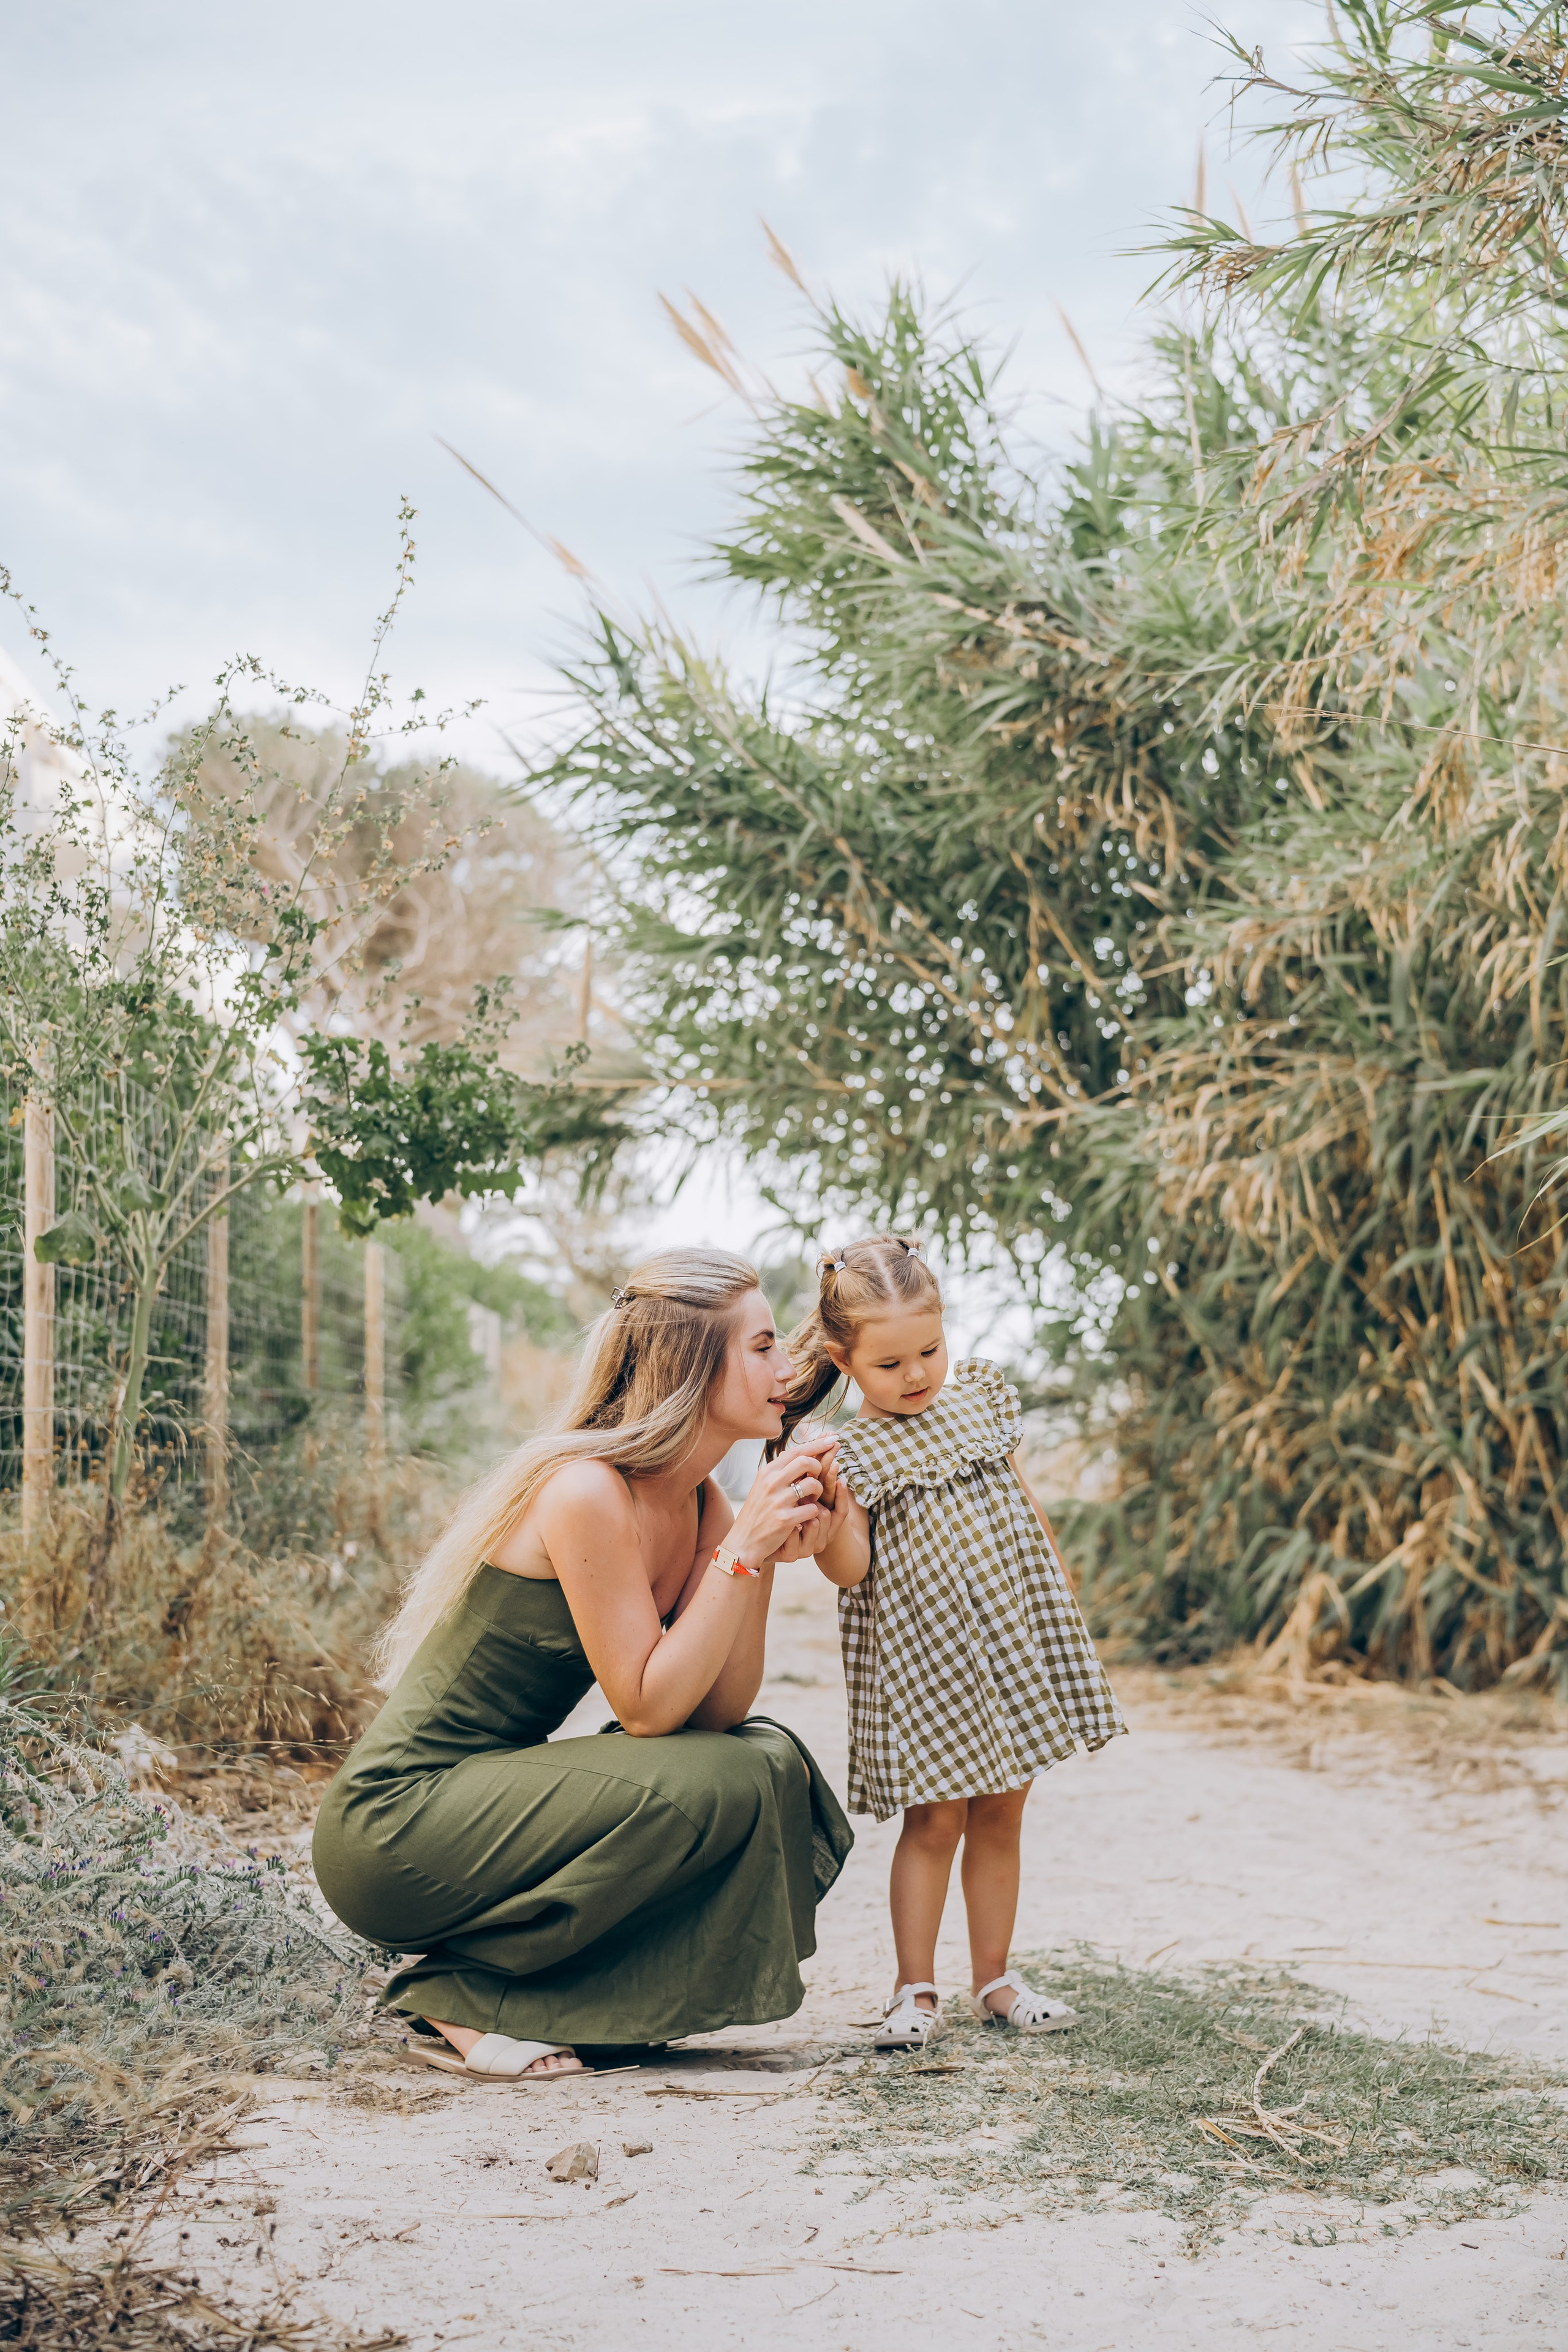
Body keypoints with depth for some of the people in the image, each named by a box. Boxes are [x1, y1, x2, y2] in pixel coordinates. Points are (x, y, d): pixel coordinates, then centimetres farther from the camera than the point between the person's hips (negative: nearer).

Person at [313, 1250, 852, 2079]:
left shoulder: (700, 1504, 5)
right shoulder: (584, 1491, -21)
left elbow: (718, 1710, 0)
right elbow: (648, 1709, -20)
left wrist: (771, 1552, -10)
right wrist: (742, 1551, -21)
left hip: (489, 1797, 9)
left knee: (771, 1759, -3)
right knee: (724, 1785, -21)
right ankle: (457, 1983, -7)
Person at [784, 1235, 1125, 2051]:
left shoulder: (977, 1396, 5)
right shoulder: (853, 1454, -9)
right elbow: (850, 1570, -16)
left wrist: (1055, 1574, 20)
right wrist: (827, 1509, -32)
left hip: (1012, 1639, 5)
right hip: (922, 1660, -5)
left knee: (1000, 1815, 11)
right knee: (935, 1819, -3)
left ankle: (994, 1979, 22)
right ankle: (915, 1990, 9)